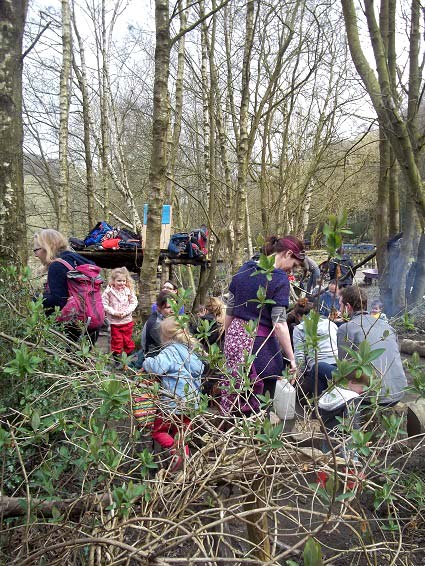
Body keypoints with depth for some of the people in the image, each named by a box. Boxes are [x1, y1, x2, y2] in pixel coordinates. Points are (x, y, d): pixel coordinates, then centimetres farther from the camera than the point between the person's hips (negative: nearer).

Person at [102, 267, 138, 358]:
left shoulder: (129, 290, -4)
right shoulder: (108, 291, -10)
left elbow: (134, 303, -2)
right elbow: (104, 305, -10)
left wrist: (126, 312, -15)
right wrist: (114, 312, -19)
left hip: (127, 320, 2)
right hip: (114, 321, -2)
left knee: (128, 340, 13)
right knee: (116, 340, 8)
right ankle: (116, 356, 21)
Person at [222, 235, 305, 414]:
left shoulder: (244, 269, 7)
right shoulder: (280, 279, -11)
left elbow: (229, 310, 11)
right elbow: (279, 323, -14)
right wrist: (291, 359, -9)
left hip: (235, 337, 6)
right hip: (260, 342, -6)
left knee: (232, 397, 13)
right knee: (261, 405, 7)